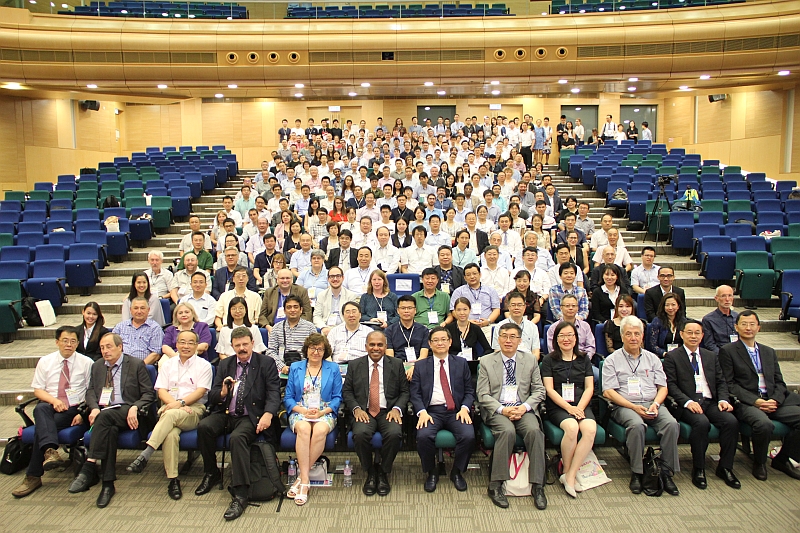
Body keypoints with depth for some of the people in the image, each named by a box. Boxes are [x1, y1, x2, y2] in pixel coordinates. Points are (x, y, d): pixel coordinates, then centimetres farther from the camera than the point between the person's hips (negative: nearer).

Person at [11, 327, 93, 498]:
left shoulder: (86, 363, 5)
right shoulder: (45, 362, 12)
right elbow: (38, 389, 8)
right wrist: (53, 400, -13)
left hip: (73, 409, -2)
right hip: (49, 406, 2)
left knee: (41, 427, -27)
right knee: (40, 409, -34)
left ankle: (33, 476, -23)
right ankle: (50, 451, -53)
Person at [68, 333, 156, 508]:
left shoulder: (136, 365, 5)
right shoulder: (97, 366, 21)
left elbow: (149, 394, 1)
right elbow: (90, 391, 13)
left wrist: (134, 408, -18)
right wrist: (94, 408, -10)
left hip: (126, 412, -3)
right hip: (103, 411, 3)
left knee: (105, 416, -36)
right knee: (110, 429, -33)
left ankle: (89, 467, -38)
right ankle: (108, 484, -33)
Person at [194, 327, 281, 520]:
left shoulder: (266, 363, 3)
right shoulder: (224, 365, 15)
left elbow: (274, 392, -6)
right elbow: (212, 396, 10)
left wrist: (268, 414, -25)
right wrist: (222, 392, -15)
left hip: (250, 417, -4)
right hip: (225, 415, 4)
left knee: (237, 437, -33)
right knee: (204, 426, -24)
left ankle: (240, 495, -29)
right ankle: (211, 473, 1)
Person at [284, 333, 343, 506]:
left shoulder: (333, 369, 13)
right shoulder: (295, 368, 15)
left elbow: (337, 398, 7)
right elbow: (288, 398, 8)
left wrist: (322, 412, -11)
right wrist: (303, 410, -10)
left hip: (325, 413, 0)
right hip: (300, 412, 0)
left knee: (320, 430, -35)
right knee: (303, 429, -35)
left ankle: (301, 478, -26)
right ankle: (305, 481, -34)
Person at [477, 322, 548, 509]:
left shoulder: (530, 360, 10)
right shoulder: (486, 362, 4)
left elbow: (539, 390, 8)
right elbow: (483, 395, 0)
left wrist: (525, 407, -11)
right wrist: (503, 410, -16)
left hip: (523, 409, 2)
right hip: (497, 410, -2)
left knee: (534, 430, -29)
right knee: (507, 431, -33)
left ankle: (537, 486, -20)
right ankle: (496, 485, -23)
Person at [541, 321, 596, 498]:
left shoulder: (584, 360, 15)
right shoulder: (549, 360, 7)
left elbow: (589, 388, 8)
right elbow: (549, 389, -1)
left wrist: (579, 407, -10)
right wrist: (568, 407, -14)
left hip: (581, 405, 3)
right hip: (557, 406, -3)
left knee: (590, 429, -30)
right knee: (572, 427, -34)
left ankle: (569, 476, -21)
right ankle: (567, 470, -10)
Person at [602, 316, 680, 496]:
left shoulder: (652, 358, 19)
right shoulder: (612, 360, 7)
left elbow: (662, 387, 14)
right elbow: (608, 392, -2)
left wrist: (655, 404, -7)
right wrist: (634, 407, -12)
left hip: (652, 404, 3)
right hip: (624, 406, -3)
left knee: (671, 424, -27)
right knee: (637, 425, -35)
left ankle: (667, 472, -17)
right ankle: (636, 473, -22)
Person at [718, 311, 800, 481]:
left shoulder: (769, 352, 22)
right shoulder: (727, 351, 3)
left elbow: (779, 382, 15)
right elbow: (729, 384, -4)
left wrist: (775, 400, -5)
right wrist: (755, 401, -14)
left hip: (772, 402, 6)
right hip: (746, 403, -6)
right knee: (764, 424, -34)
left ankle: (782, 459, 4)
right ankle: (759, 463, -4)